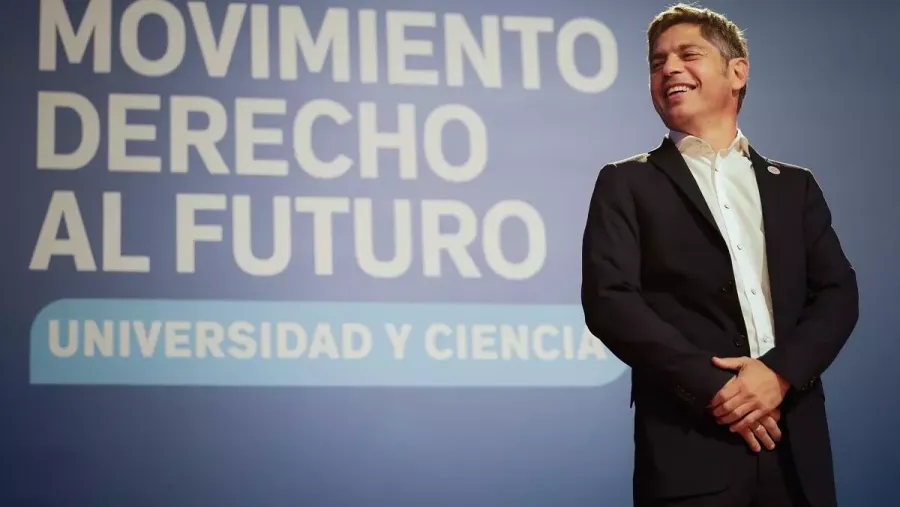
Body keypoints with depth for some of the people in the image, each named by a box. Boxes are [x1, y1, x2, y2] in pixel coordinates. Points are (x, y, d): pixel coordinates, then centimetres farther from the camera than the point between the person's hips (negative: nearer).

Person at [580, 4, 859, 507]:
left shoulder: (794, 185, 16)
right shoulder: (627, 184, 6)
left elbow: (837, 293, 7)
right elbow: (609, 300, -6)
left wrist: (780, 371, -11)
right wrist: (713, 388, -13)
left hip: (794, 444, 3)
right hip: (690, 448, -3)